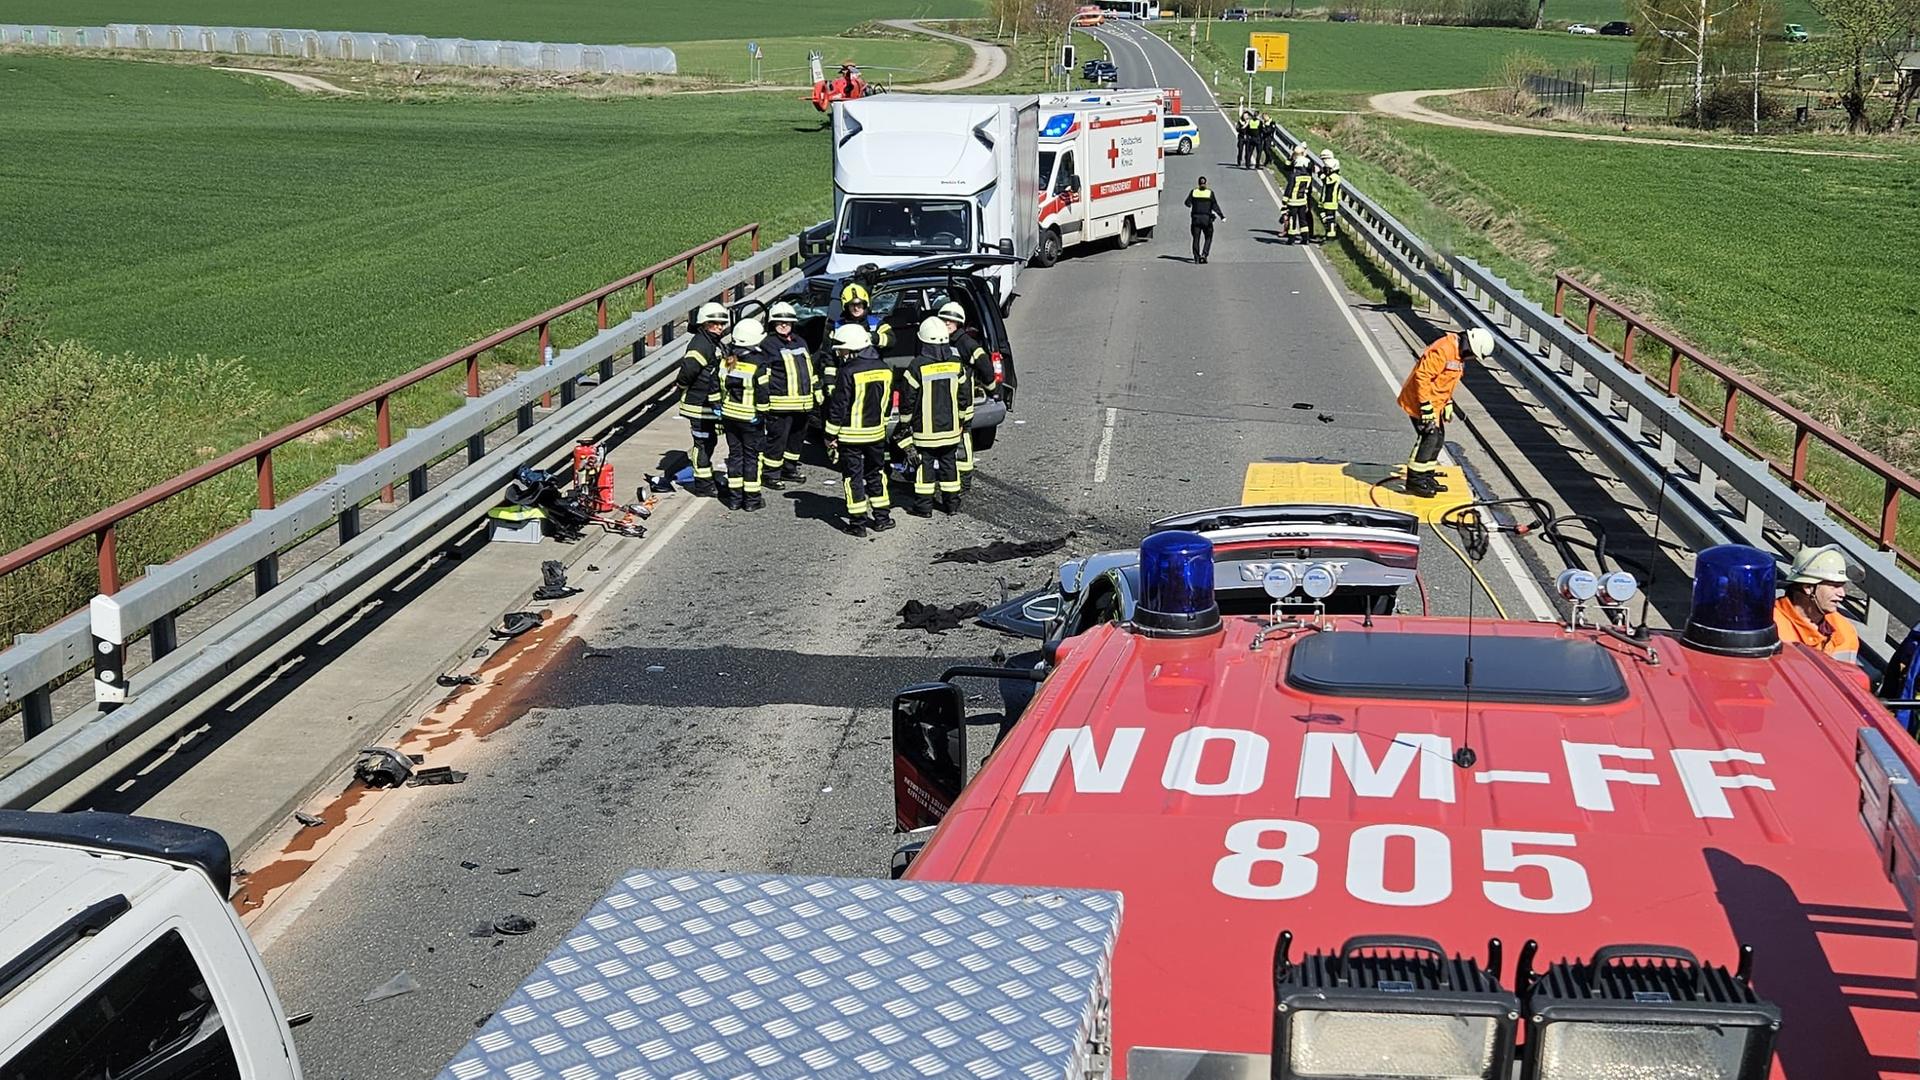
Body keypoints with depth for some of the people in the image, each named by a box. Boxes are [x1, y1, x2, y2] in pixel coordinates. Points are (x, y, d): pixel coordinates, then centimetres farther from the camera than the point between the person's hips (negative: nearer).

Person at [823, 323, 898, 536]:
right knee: (876, 474, 18)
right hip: (876, 432, 6)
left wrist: (831, 435, -8)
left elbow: (838, 407, -15)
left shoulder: (848, 372, -18)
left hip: (851, 435, -6)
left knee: (853, 477, 2)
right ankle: (881, 517, 21)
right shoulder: (884, 369, 3)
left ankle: (858, 522, 4)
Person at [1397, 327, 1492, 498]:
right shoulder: (1443, 350, -25)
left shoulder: (1460, 356, 9)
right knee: (1429, 437, -13)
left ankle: (1426, 477, 24)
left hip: (1435, 404, 10)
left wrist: (1448, 404, 18)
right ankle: (1415, 481, -8)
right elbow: (1422, 376, -28)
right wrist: (1426, 407, -27)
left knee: (1438, 438, 13)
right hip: (1420, 400, -10)